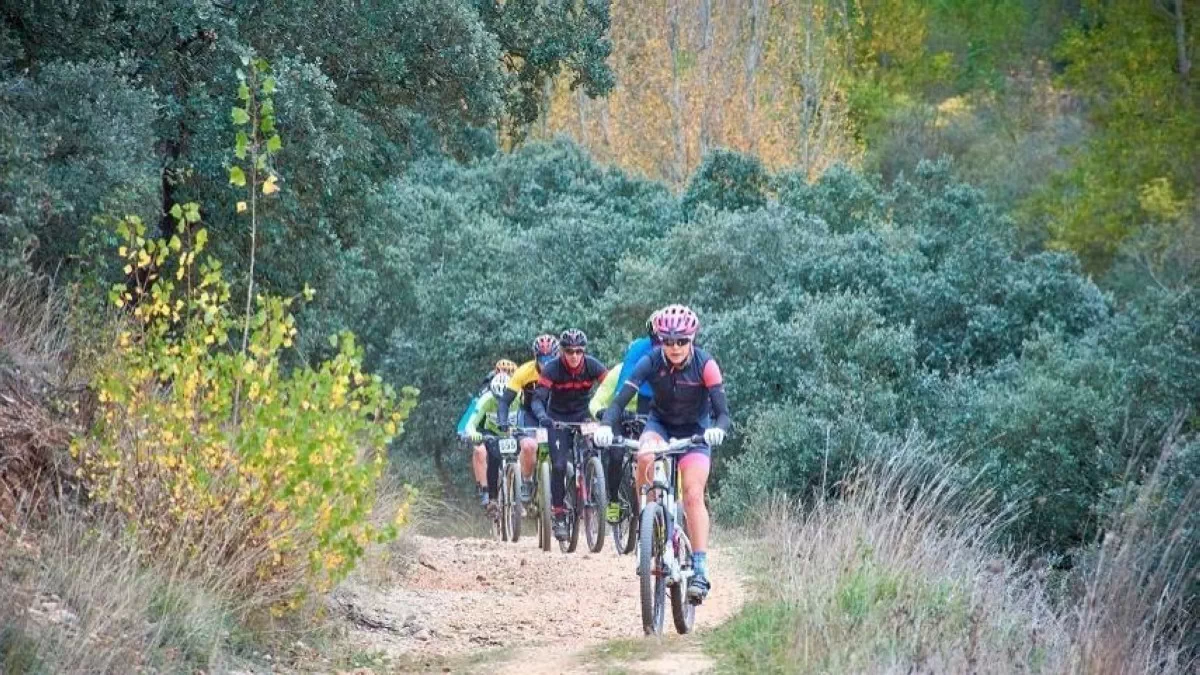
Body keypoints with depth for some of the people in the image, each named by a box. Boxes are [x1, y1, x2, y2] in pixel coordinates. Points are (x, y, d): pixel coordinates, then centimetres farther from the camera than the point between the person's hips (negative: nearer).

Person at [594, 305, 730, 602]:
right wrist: (605, 425, -46)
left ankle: (700, 569, -19)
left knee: (693, 494, -18)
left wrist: (718, 429, -48)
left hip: (695, 431, -1)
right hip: (660, 424, 1)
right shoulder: (651, 362, -21)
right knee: (645, 456, -33)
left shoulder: (705, 365, -23)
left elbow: (722, 412, -26)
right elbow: (621, 399, -26)